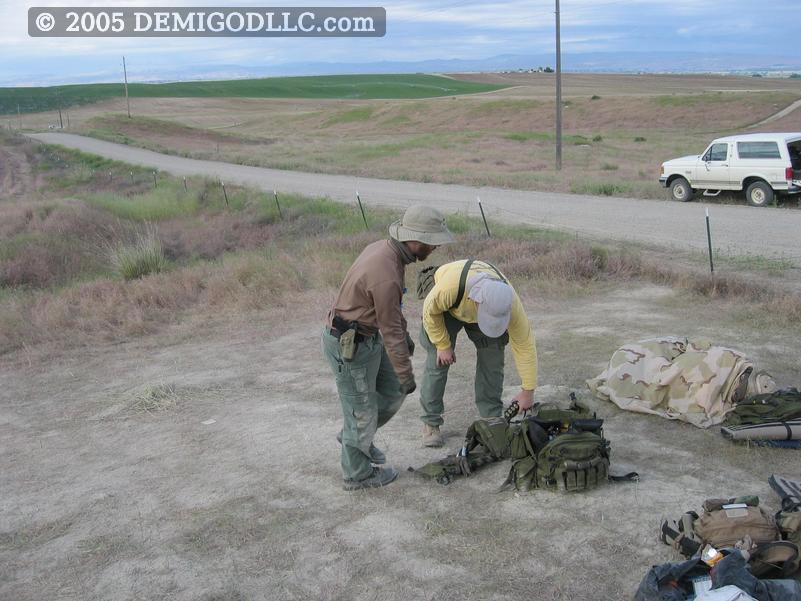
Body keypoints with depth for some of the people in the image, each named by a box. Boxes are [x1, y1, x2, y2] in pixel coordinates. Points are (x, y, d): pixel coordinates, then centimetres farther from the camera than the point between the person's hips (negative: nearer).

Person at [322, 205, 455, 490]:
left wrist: (405, 335, 23)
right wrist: (406, 375, -12)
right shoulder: (386, 276, -32)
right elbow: (390, 331, -23)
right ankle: (358, 474, 27)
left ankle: (353, 435, 39)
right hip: (349, 346, -9)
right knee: (362, 408, 7)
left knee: (393, 391, 18)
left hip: (366, 336, 9)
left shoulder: (383, 248, -2)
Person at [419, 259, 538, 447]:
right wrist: (443, 345, -14)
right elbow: (430, 311, -23)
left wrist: (528, 391, -20)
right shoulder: (450, 286, -46)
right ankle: (430, 423, 7)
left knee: (492, 360, -6)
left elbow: (525, 345, -25)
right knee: (438, 361, -6)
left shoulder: (510, 303, -37)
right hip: (446, 308, -2)